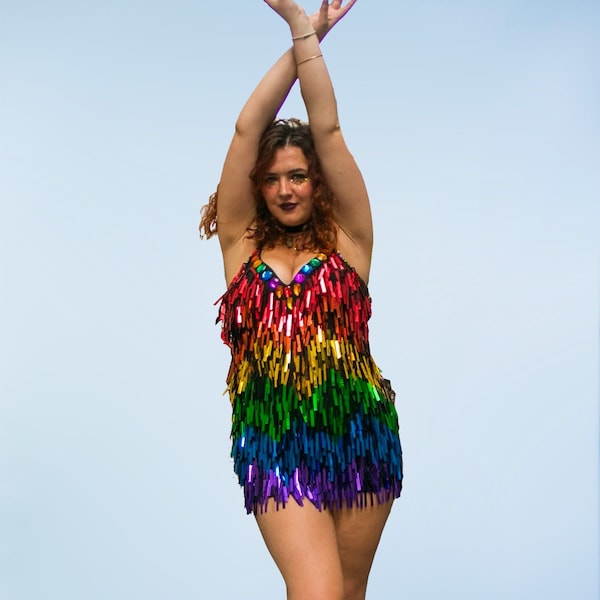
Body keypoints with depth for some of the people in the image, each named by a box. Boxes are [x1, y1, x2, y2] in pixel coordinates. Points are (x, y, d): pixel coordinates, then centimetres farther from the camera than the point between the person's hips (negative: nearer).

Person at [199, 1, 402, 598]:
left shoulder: (346, 240, 7)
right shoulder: (242, 243, 9)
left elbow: (327, 129, 0)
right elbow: (247, 129, 4)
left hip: (361, 437, 1)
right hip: (274, 445, 0)